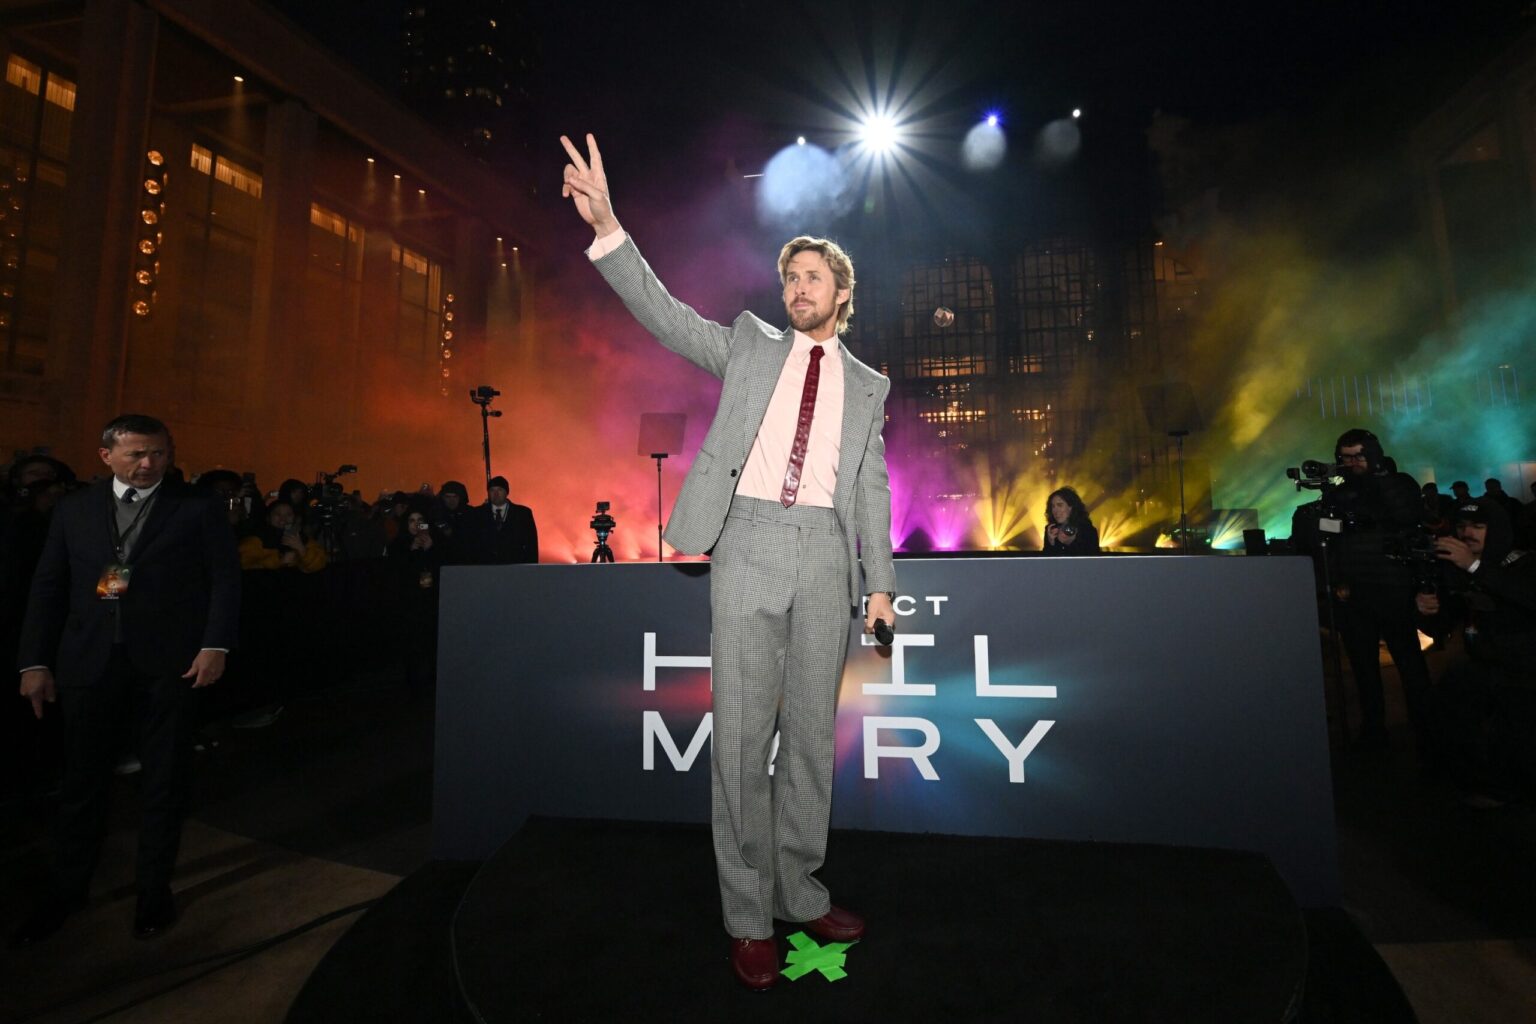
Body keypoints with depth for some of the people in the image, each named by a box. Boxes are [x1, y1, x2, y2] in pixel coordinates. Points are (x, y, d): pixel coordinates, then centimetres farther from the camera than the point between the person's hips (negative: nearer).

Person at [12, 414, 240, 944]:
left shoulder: (198, 509, 0)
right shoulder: (74, 509, 9)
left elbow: (224, 580, -4)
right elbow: (47, 589, 9)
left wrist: (215, 646, -14)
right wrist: (34, 661, 3)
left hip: (169, 664, -2)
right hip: (89, 663, 3)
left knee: (164, 782, 9)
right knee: (82, 782, 13)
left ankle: (154, 889, 26)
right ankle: (68, 888, 33)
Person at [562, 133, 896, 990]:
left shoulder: (868, 386, 17)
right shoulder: (751, 345, 14)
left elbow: (871, 486, 13)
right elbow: (664, 314, 3)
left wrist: (881, 581, 7)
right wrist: (607, 227, -10)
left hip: (826, 553, 2)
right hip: (749, 543, -1)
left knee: (812, 730, 8)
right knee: (742, 732, 0)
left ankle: (800, 893, 26)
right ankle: (750, 918, 15)